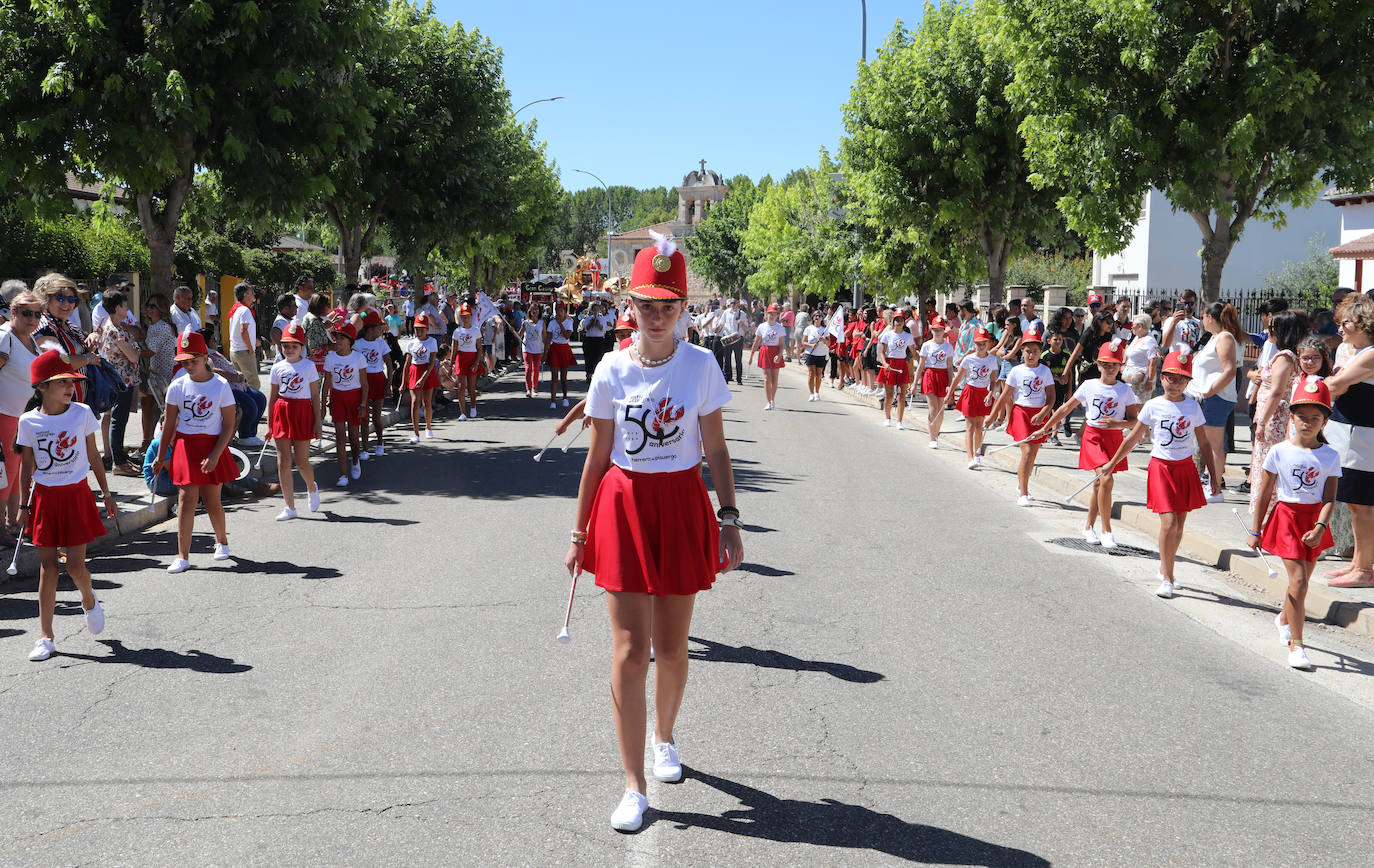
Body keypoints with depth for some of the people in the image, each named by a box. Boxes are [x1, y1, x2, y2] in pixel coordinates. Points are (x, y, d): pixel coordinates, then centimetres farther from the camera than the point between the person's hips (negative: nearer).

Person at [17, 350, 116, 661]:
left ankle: (89, 601, 30)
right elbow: (27, 465, 6)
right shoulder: (29, 421, -3)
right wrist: (24, 503, 5)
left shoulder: (82, 413, -3)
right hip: (44, 497, 1)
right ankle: (46, 636, 9)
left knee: (75, 566, -5)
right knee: (48, 566, 3)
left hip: (76, 495, -1)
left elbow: (93, 457, 6)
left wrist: (107, 494, 8)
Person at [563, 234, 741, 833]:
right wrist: (580, 532, 7)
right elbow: (597, 456, 5)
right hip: (624, 507, 0)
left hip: (682, 507, 0)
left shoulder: (700, 365, -2)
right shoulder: (612, 371, -1)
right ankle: (633, 786, 3)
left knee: (671, 647, 9)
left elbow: (716, 451, 2)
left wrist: (729, 521, -4)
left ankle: (664, 736, 39)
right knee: (629, 651, -4)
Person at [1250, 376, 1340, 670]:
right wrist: (1256, 530, 4)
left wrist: (1320, 527, -19)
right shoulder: (1279, 452, -4)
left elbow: (1329, 499, -3)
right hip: (1286, 517, -3)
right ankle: (1296, 645, -6)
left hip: (1315, 521, 3)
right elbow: (1265, 494, 2)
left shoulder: (1330, 456, 0)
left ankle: (1284, 620, 42)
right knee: (1298, 580, -12)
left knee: (1301, 581, 11)